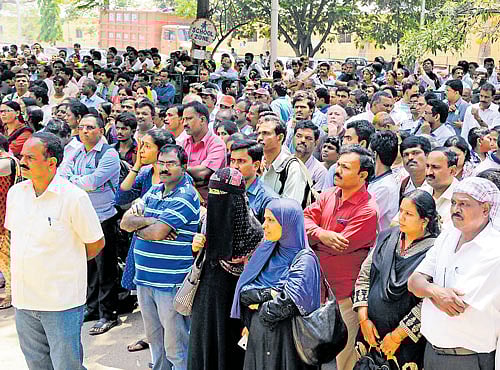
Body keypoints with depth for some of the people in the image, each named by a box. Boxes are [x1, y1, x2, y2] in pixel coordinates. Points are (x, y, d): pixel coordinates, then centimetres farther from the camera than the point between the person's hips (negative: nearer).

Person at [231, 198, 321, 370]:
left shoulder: (305, 260, -12)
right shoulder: (265, 251, 7)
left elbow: (288, 305, -22)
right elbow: (243, 291, 1)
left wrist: (259, 306, -7)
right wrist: (269, 293, -14)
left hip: (285, 338, -6)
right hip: (257, 336, 6)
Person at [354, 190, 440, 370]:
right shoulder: (386, 237, 4)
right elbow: (363, 276, 7)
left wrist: (397, 336, -13)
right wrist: (363, 318, -1)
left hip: (406, 341, -4)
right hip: (370, 331, 5)